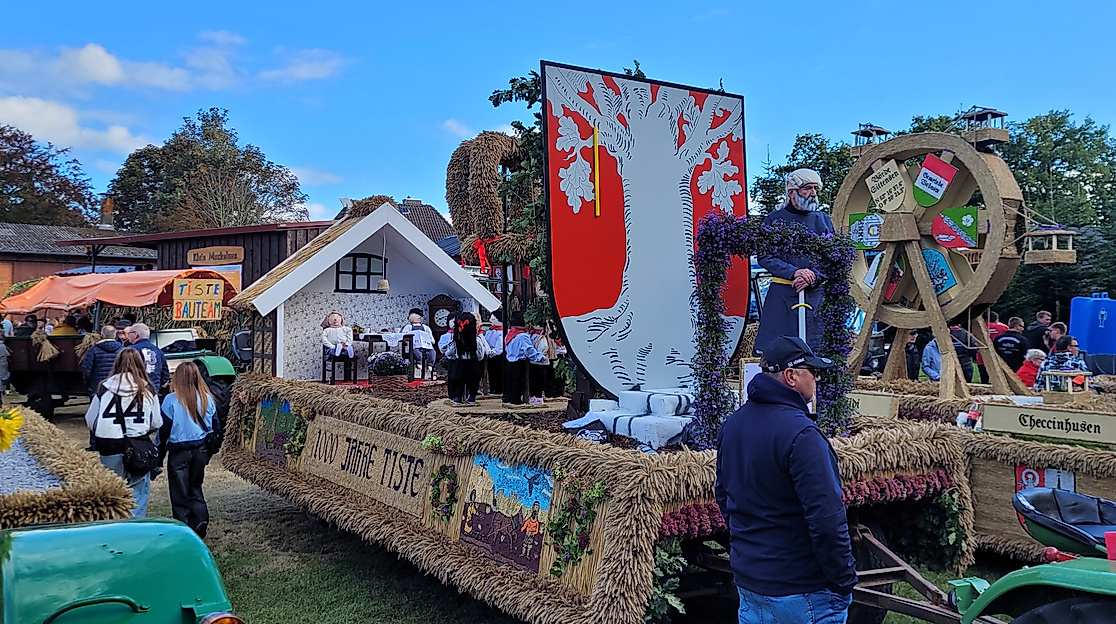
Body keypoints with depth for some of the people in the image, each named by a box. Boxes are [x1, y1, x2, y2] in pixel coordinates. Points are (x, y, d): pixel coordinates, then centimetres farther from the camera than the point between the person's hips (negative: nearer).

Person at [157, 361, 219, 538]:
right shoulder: (207, 399, -1)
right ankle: (201, 519, 3)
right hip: (201, 450, 4)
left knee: (180, 492, 8)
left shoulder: (171, 400, -13)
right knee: (195, 487, 20)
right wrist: (209, 452, 17)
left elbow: (164, 430, -9)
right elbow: (216, 427, 5)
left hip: (179, 451, -4)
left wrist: (159, 457, 1)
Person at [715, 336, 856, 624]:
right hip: (800, 589, -8)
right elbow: (826, 517, -24)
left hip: (747, 579, 8)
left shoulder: (732, 424, 5)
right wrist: (843, 581, -13)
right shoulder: (801, 434, -22)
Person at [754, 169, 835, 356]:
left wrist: (813, 277, -11)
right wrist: (794, 273, -16)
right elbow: (765, 257, -3)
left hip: (818, 293, 3)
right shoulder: (774, 219, 5)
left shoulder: (822, 219, 14)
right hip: (783, 294, -2)